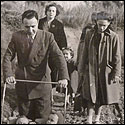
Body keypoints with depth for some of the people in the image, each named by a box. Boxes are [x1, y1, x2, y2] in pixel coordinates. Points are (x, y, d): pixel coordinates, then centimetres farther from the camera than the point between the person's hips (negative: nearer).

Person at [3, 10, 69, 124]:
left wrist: (64, 77, -30)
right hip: (22, 84, 1)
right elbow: (7, 57, -2)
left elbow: (59, 57, -14)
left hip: (42, 82, -1)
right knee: (24, 118, 10)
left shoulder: (47, 37, -6)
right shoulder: (17, 37, -1)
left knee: (44, 119, 3)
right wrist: (8, 75, -21)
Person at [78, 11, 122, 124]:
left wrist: (116, 74, -5)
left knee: (102, 97, 11)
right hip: (91, 70, 1)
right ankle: (89, 119, -2)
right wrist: (82, 69, 11)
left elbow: (117, 57, -4)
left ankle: (97, 118, 28)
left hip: (106, 71, -1)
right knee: (91, 96, -6)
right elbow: (85, 53, 9)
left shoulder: (113, 37, -8)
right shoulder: (90, 34, 0)